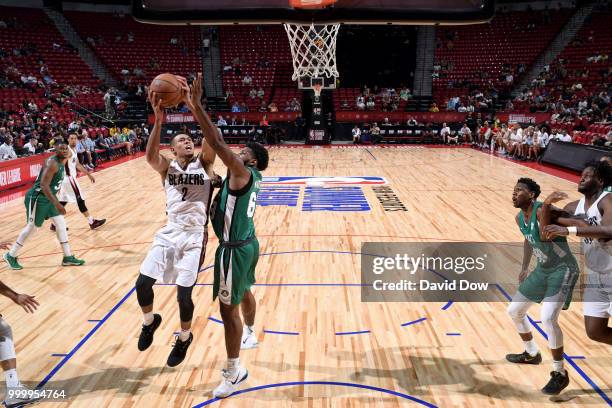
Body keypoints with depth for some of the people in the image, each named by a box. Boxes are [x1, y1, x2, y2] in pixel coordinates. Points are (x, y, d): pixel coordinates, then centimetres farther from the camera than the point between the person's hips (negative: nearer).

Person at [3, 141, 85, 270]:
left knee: (61, 224, 8)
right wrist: (56, 203, -37)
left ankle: (68, 257, 14)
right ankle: (10, 256, 23)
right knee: (31, 227, 4)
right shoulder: (52, 163, -23)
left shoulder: (61, 162, 7)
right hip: (37, 198, -9)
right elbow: (43, 185, -31)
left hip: (48, 197, 10)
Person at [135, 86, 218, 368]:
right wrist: (158, 121, -31)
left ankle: (184, 338, 28)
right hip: (169, 232, 3)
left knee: (183, 294, -2)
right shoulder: (167, 167, 4)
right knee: (142, 283, -2)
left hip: (195, 236, -2)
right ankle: (150, 321, 31)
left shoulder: (203, 163, 2)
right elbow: (150, 156, -19)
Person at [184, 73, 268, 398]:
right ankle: (250, 335, 54)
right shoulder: (250, 177, 7)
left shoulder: (243, 174, -18)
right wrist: (196, 110, 8)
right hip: (248, 244, 10)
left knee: (228, 309, -1)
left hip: (234, 250, -10)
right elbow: (219, 147, 12)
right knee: (244, 293, 29)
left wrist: (196, 106, -30)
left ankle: (234, 373, 10)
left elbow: (219, 145, -31)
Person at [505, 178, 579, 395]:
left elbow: (545, 238, -41)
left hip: (563, 269, -9)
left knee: (548, 319, -24)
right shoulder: (519, 218, 3)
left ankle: (560, 373, -3)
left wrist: (546, 209, -48)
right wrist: (524, 268, 20)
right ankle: (531, 354, 38)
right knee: (514, 310, 15)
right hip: (542, 270, 9)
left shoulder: (542, 209, -23)